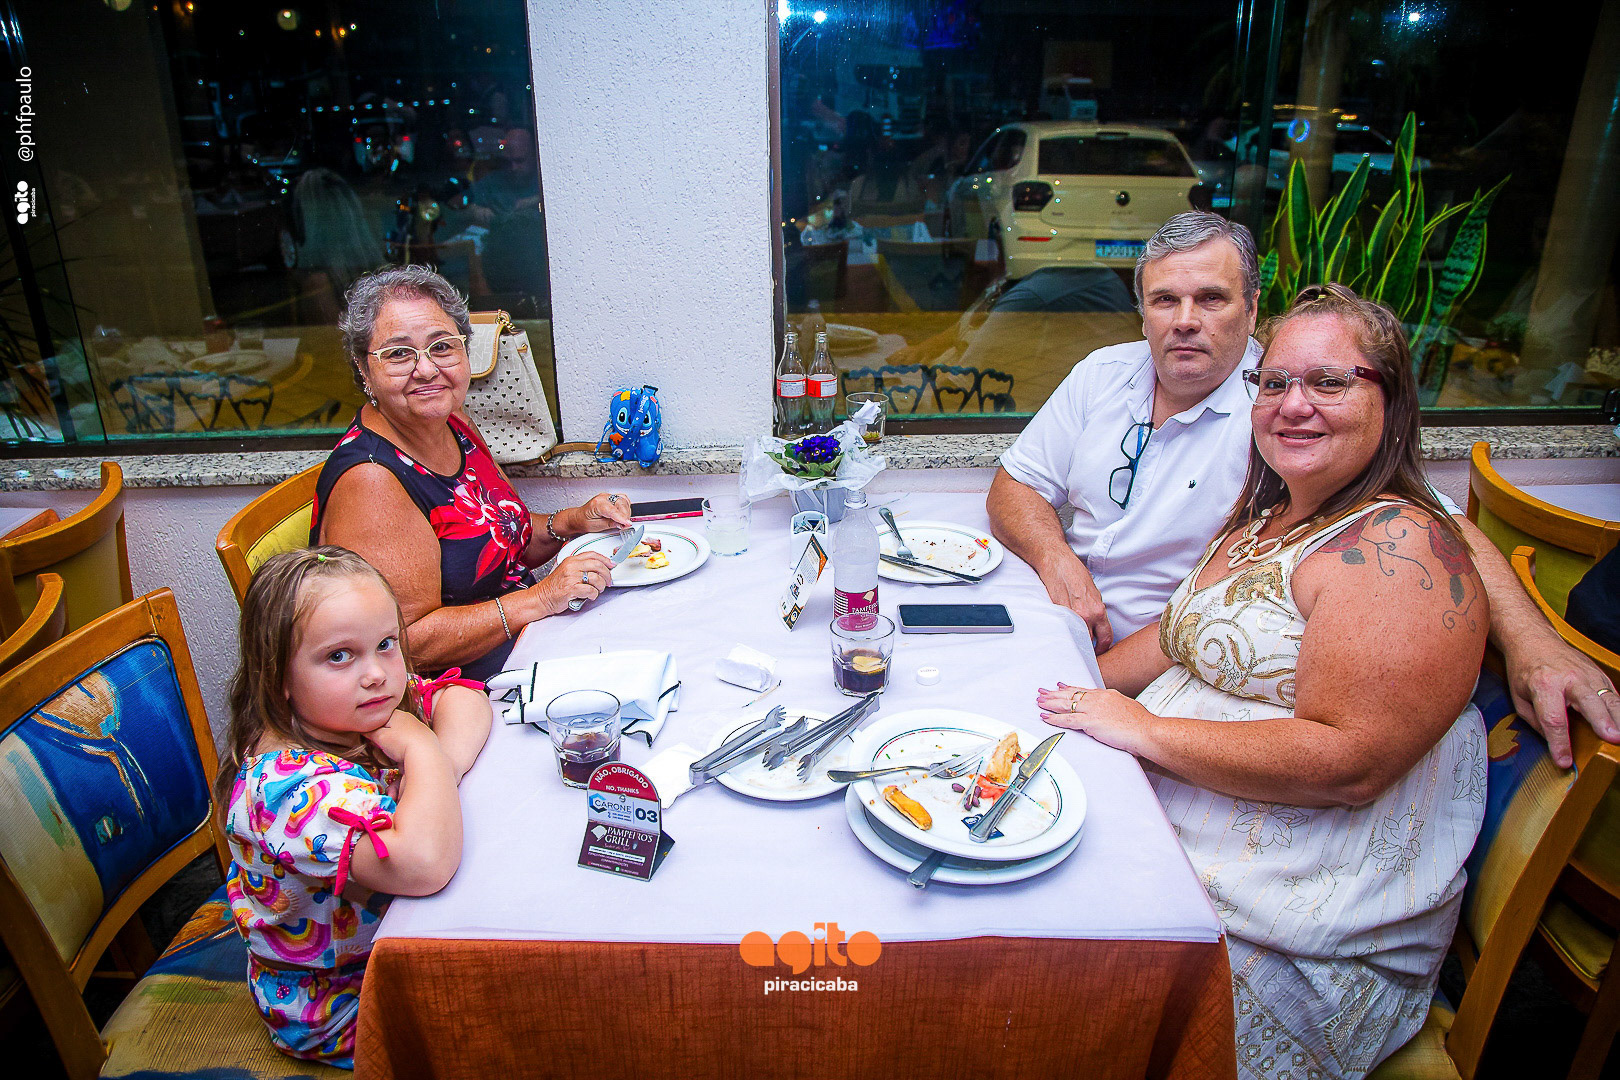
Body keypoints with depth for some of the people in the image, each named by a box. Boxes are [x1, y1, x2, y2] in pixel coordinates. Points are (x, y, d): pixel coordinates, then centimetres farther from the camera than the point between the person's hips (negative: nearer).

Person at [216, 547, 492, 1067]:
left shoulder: (367, 711, -11)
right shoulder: (290, 784, -36)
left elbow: (463, 698, -4)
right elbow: (421, 863, -50)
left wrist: (440, 762, -24)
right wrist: (424, 750, -34)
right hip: (341, 1005, -7)